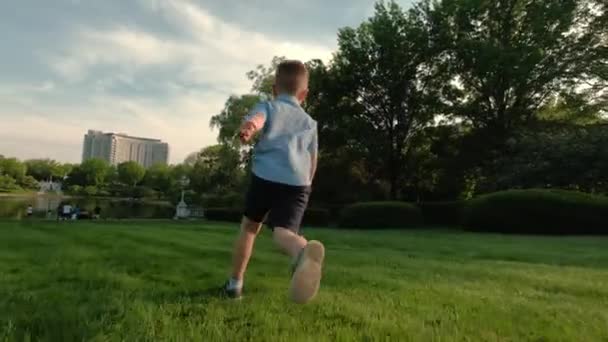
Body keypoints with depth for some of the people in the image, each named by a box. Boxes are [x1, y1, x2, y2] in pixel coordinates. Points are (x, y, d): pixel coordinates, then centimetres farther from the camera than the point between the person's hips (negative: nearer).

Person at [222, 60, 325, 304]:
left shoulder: (268, 106, 17)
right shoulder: (310, 122, 27)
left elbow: (256, 119, -9)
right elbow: (313, 161, 30)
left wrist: (247, 129, -32)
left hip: (266, 176, -1)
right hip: (298, 182, 2)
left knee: (250, 226, 21)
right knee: (283, 230, -14)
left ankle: (235, 283, 28)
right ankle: (303, 252, -51)